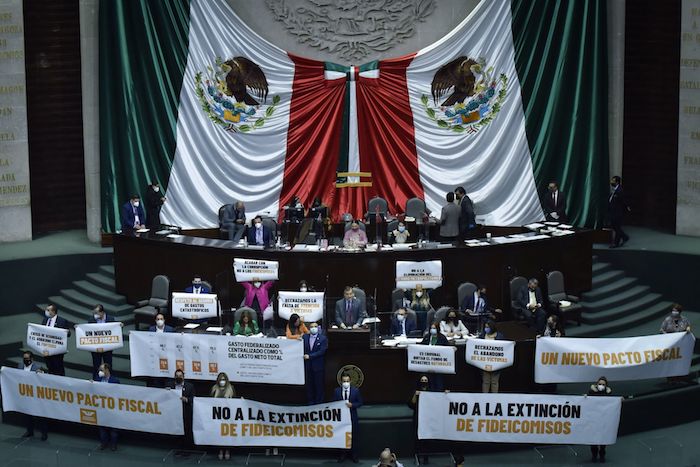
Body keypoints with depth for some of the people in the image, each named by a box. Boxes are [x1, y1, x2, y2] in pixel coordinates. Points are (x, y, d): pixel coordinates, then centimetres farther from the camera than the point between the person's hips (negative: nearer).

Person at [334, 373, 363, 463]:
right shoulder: (336, 391, -1)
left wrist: (352, 405, -18)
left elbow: (360, 403, 0)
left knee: (354, 436, 7)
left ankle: (354, 455, 19)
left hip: (352, 417, -1)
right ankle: (343, 454, 20)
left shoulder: (356, 390, -4)